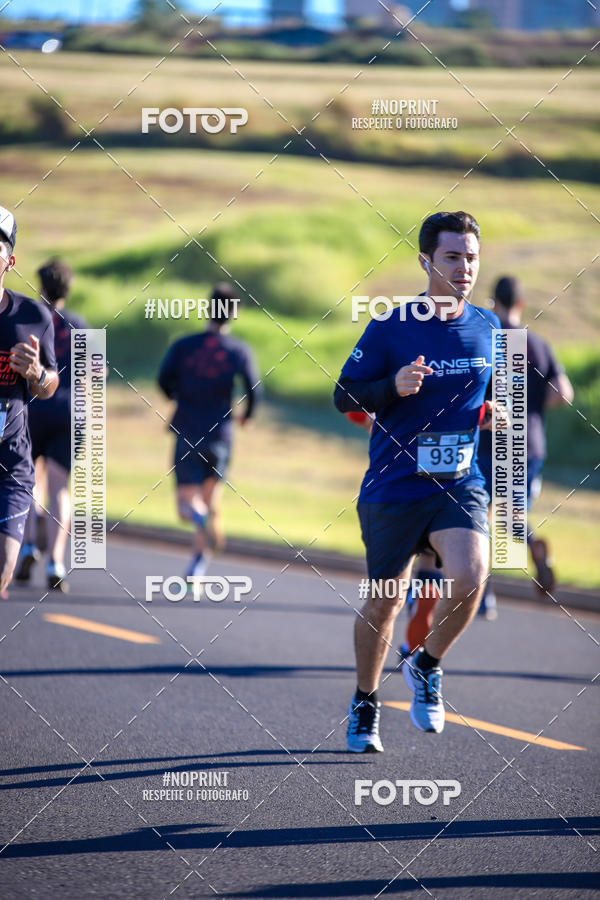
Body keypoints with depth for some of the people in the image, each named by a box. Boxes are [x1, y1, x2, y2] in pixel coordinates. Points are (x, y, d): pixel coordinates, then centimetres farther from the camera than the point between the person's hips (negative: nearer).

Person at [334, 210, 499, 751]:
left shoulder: (489, 329, 5)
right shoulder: (390, 328, -6)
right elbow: (345, 397, -2)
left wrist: (496, 412, -1)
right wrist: (394, 386, -20)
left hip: (460, 482, 2)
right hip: (394, 485, -2)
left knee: (469, 577, -23)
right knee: (384, 603, 8)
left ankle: (427, 667, 5)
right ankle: (365, 703, 32)